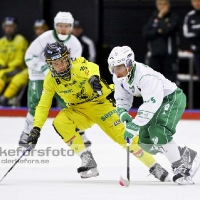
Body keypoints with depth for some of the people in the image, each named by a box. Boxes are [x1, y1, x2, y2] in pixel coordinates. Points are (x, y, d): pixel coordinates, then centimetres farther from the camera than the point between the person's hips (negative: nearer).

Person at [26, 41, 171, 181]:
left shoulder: (78, 64, -21)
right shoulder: (50, 81, -8)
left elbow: (92, 68, -44)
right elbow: (43, 106, -2)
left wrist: (93, 77, -67)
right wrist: (36, 129, -12)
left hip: (101, 102, -4)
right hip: (79, 111, 4)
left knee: (122, 135, -17)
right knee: (60, 122, -25)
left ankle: (154, 167, -5)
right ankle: (87, 160, -19)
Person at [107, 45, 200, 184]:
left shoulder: (145, 76, -35)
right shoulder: (119, 78, -8)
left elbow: (151, 104, -40)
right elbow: (122, 99, 4)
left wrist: (135, 126, -42)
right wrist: (123, 114, -18)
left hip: (173, 98, -9)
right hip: (155, 101, 9)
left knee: (158, 132, -29)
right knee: (145, 141, 3)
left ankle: (181, 168, -17)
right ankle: (185, 154, 16)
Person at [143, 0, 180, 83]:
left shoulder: (174, 18, -1)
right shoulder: (153, 18, 12)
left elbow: (166, 30, -17)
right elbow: (145, 34, 4)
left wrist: (160, 17, -7)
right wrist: (157, 31, -10)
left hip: (169, 55, -4)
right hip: (155, 55, 4)